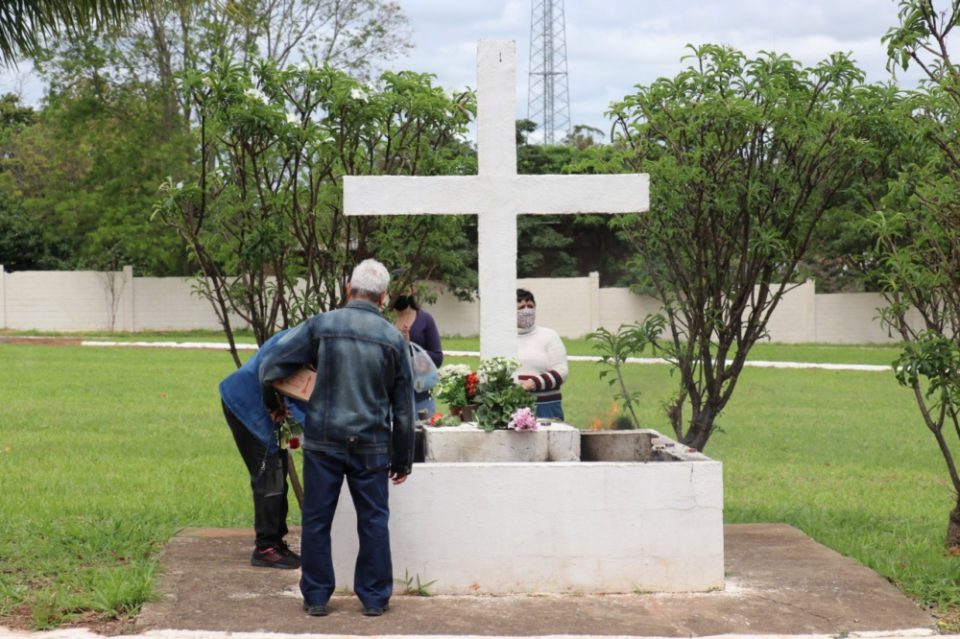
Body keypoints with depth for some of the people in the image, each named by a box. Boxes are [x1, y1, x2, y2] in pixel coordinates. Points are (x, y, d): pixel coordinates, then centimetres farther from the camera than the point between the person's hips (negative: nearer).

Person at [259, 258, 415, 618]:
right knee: (373, 521, 10)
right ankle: (374, 598, 14)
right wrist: (403, 459, 14)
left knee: (316, 520, 9)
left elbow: (269, 368, -4)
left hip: (322, 442, 0)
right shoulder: (393, 339, -1)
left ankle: (316, 597, 14)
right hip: (371, 445, 0)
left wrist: (273, 403, 17)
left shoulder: (321, 326, -5)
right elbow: (403, 407, 4)